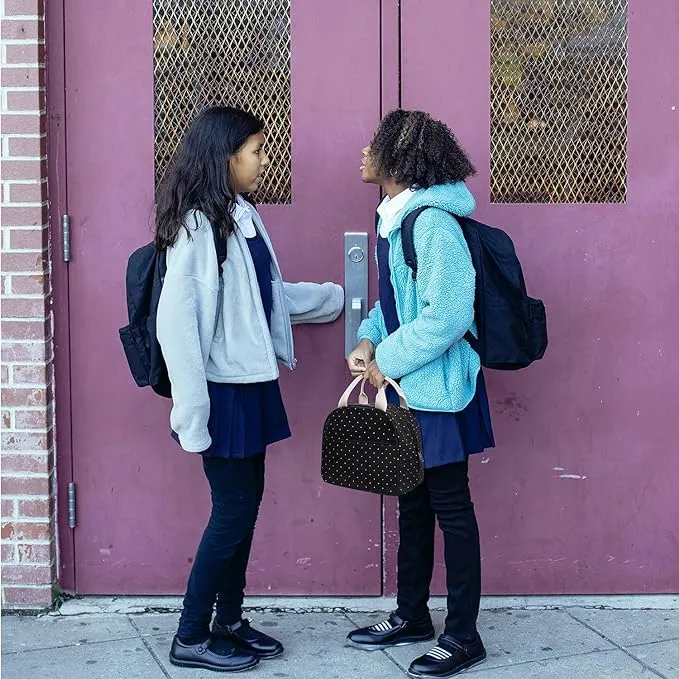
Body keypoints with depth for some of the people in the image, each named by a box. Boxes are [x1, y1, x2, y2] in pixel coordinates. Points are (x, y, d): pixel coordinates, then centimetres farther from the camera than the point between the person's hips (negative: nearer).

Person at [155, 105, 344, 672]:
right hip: (224, 391, -8)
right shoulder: (196, 226, -18)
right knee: (233, 509, -2)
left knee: (245, 503, 13)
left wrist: (340, 297, 25)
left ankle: (230, 622, 26)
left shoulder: (243, 217, 9)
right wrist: (192, 412, -21)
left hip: (252, 386, 8)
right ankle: (191, 638, 11)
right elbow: (177, 322, -20)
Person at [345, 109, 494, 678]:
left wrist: (388, 361, -16)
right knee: (412, 503, 18)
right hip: (403, 389, 9)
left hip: (436, 389, -9)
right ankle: (411, 617, 31)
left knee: (450, 508, 0)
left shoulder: (433, 224, -19)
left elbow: (446, 316, -24)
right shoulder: (396, 219, 10)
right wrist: (368, 341, 3)